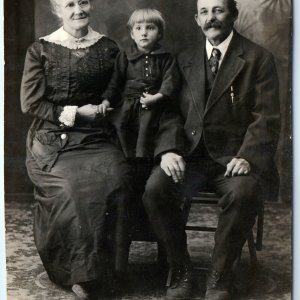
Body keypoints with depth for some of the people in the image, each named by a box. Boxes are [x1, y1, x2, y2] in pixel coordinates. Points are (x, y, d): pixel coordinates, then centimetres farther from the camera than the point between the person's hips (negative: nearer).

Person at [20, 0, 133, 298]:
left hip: (97, 138, 2)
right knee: (69, 190, -28)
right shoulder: (40, 50, 3)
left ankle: (99, 269, -6)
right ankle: (77, 272, -5)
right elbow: (30, 103, -2)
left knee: (114, 181, -26)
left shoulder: (108, 48, 11)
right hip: (53, 141, -2)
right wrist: (78, 113, -6)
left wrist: (101, 111, -3)